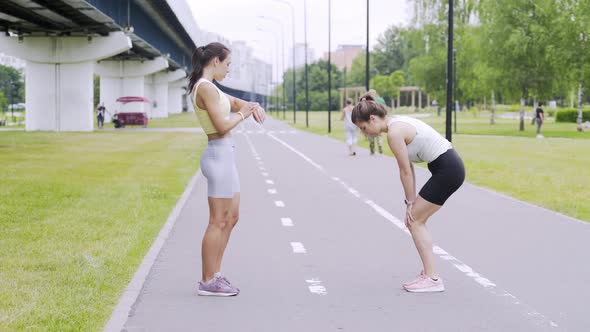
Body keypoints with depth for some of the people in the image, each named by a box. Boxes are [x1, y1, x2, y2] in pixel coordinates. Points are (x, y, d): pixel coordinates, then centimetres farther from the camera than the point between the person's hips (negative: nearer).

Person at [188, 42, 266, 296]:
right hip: (219, 154, -11)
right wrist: (242, 114, -4)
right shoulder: (206, 88, -16)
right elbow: (222, 125, -22)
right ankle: (208, 282, 5)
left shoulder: (208, 87, 15)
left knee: (231, 217, 16)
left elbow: (234, 102, 24)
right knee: (218, 222, -3)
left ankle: (214, 274, 23)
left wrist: (253, 106, 3)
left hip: (225, 154, 11)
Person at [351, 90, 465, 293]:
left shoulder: (394, 133, -17)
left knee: (414, 221, -2)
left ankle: (432, 278, -2)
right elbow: (409, 167, 15)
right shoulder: (398, 124, 13)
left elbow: (406, 172, -11)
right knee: (415, 220, 13)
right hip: (449, 167, 9)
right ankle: (429, 274, 17)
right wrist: (412, 201, 14)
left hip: (447, 170, -9)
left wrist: (410, 202, 0)